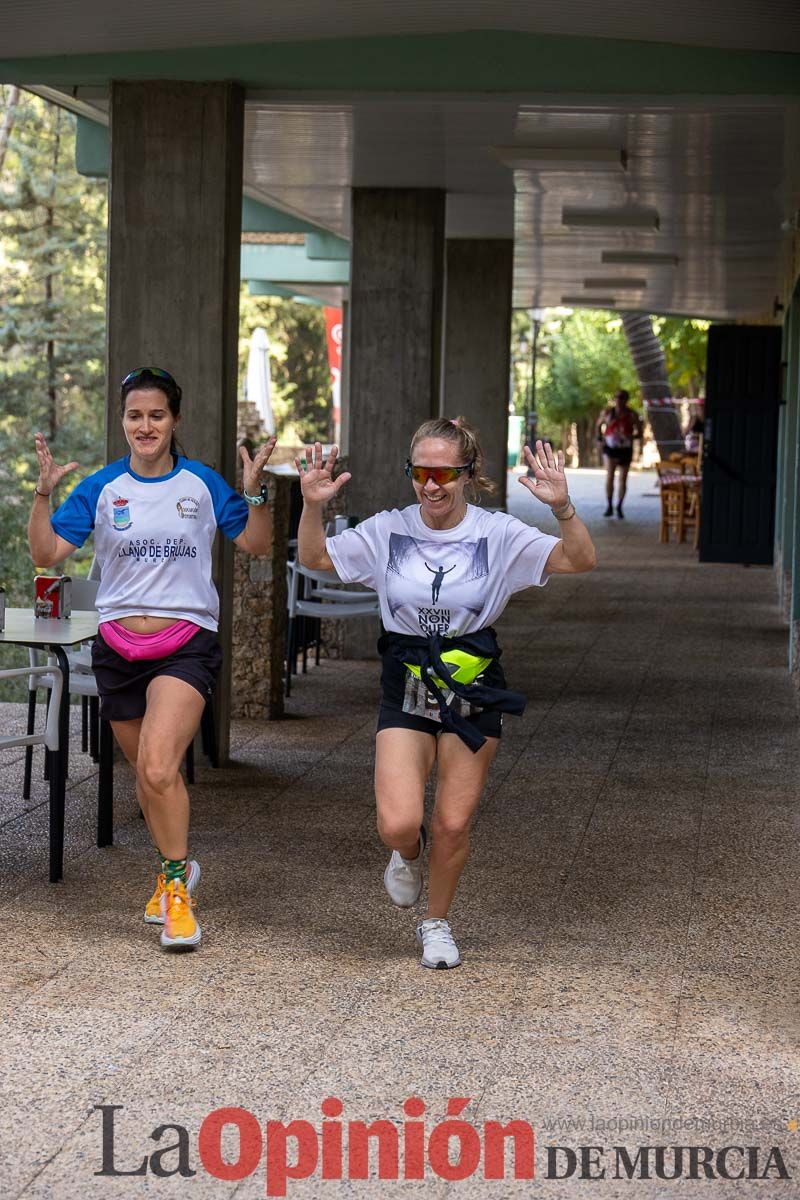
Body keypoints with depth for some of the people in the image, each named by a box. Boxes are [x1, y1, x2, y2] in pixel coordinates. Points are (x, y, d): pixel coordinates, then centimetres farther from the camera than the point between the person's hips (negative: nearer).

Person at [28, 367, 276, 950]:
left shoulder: (202, 484, 0)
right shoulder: (101, 488, 2)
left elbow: (257, 544, 5)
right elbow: (46, 553, -3)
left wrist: (255, 492, -11)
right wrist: (43, 493, -16)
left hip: (187, 643, -3)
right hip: (119, 647, 3)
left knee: (158, 768, -22)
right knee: (149, 774, 15)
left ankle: (175, 883, -6)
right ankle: (176, 869, 38)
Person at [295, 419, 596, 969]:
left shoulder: (496, 533, -7)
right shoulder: (389, 531, -2)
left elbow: (580, 560, -13)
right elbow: (315, 558, 3)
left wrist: (563, 507, -32)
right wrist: (313, 506, -16)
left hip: (473, 691, 0)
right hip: (407, 691, 0)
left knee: (454, 824, 3)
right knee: (398, 824, -13)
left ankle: (437, 924, 29)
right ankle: (409, 853, 26)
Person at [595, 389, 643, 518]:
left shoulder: (632, 415, -1)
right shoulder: (607, 413, 1)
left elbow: (639, 432, 5)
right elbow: (599, 424, 19)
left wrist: (631, 436, -15)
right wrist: (600, 438, 5)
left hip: (625, 449, 1)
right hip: (610, 448, -1)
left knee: (623, 479, 5)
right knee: (609, 475, -16)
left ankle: (619, 507, 18)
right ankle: (609, 506, -10)